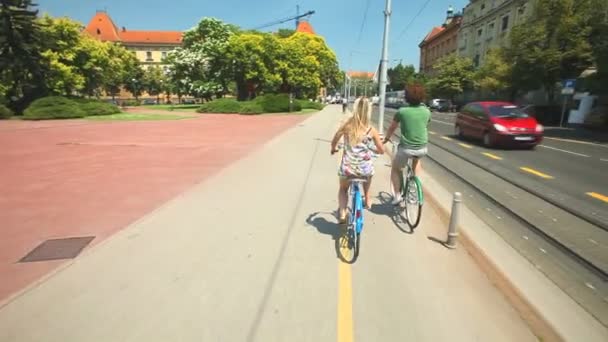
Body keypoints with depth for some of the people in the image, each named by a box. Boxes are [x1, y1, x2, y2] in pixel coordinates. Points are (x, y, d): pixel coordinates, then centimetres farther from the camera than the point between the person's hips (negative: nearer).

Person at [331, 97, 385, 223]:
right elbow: (382, 151, 3)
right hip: (365, 169, 0)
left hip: (347, 168, 0)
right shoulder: (371, 130, -4)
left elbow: (334, 142, 8)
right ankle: (367, 199, 41)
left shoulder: (347, 125, -3)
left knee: (343, 189, 29)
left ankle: (342, 212, 9)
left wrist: (333, 149, 30)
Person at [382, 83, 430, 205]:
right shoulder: (426, 111, 2)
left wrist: (386, 139, 25)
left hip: (406, 148, -3)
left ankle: (397, 195, 13)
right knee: (416, 159, 39)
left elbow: (392, 128, 6)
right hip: (422, 149, 3)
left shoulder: (402, 111, -6)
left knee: (395, 169, 21)